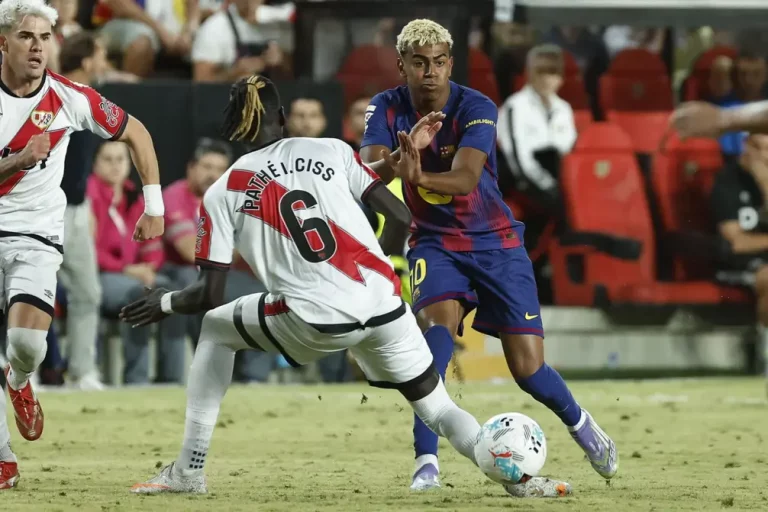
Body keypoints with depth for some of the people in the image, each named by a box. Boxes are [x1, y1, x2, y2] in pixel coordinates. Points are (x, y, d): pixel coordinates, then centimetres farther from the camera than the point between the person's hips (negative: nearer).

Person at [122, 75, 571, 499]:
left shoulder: (222, 195, 8)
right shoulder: (332, 151, 13)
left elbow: (210, 296, 6)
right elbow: (400, 217, 8)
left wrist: (166, 302, 27)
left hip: (315, 322, -2)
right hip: (384, 302, 2)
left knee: (215, 327, 23)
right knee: (437, 407, 14)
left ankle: (189, 471, 21)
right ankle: (521, 478, -12)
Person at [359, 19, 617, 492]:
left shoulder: (476, 108, -18)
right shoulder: (387, 109, -9)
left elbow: (465, 177, -34)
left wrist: (419, 174, -55)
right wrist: (399, 158, -47)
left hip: (497, 243, -1)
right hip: (435, 243, 1)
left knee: (528, 369, -4)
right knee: (438, 323, -30)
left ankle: (578, 422, 31)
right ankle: (427, 464, -30)